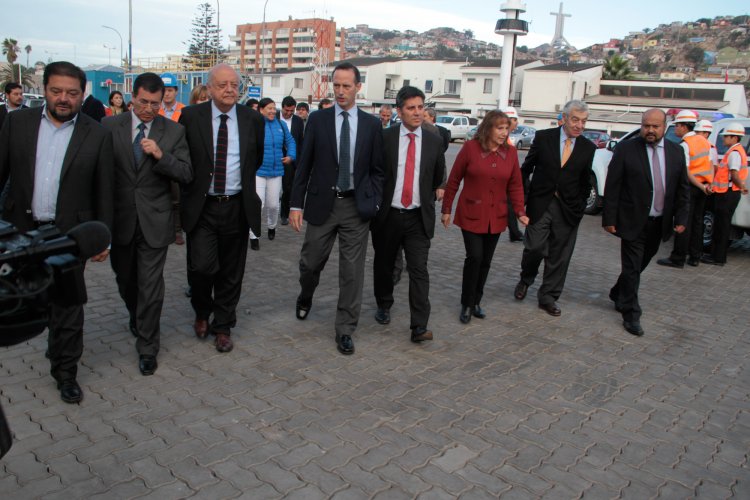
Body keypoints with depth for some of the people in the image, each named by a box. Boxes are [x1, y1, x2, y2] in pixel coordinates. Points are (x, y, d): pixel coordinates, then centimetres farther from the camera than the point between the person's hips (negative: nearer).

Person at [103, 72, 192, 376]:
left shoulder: (174, 131, -1)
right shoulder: (110, 126, 1)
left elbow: (186, 175, -5)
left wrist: (160, 154, -20)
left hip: (154, 221, -2)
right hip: (120, 219, 2)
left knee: (151, 287, -2)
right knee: (125, 280, 19)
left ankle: (147, 348, 12)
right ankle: (137, 318, 49)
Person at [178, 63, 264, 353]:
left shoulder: (252, 119, 3)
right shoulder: (191, 117, -2)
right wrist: (194, 183, 6)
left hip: (237, 207, 2)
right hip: (201, 207, -1)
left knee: (231, 272, 8)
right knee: (202, 266, -9)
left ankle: (223, 327, 26)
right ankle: (202, 313, 22)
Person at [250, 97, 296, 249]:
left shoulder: (281, 124, 5)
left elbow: (290, 141, 16)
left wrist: (290, 156, 4)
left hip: (276, 171, 4)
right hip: (257, 171, -4)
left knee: (273, 204, 12)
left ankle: (272, 227, 41)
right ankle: (254, 236, 4)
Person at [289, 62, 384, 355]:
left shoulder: (372, 124, 4)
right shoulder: (317, 119, 2)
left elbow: (377, 170, 7)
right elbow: (304, 164, 2)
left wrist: (374, 203, -4)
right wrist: (296, 204, -3)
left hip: (357, 206, 0)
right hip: (322, 203, 0)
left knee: (352, 271, 3)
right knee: (310, 262, 10)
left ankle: (345, 330, 16)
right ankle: (305, 297, 44)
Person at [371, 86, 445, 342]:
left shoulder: (434, 141, 2)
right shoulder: (385, 137, -4)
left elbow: (438, 177, 16)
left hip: (419, 217, 0)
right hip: (388, 215, 0)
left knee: (419, 270, -6)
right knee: (384, 265, 15)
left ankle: (419, 326, -2)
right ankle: (384, 306, 39)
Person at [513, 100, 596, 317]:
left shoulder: (589, 148, 4)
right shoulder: (543, 137, -1)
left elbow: (585, 182, 10)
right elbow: (526, 169, 4)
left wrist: (580, 208, 4)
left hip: (568, 209, 2)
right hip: (540, 203, -2)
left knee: (559, 256, 5)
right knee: (534, 248, -6)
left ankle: (548, 297, 19)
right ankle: (525, 280, 24)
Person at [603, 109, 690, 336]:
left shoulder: (676, 152, 6)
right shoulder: (626, 149, -7)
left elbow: (683, 188, 11)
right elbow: (612, 187, -8)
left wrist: (681, 217, 3)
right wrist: (609, 219, -11)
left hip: (659, 223, 5)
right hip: (634, 222, -5)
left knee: (641, 264, 16)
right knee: (632, 268, -1)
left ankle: (618, 294, 39)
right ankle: (631, 315, 8)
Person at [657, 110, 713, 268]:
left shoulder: (684, 145, -15)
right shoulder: (704, 140, 10)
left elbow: (686, 172, -20)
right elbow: (711, 165, 12)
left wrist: (701, 187, -13)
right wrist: (708, 184, 7)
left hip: (690, 187, -8)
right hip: (702, 187, 8)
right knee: (697, 221, 13)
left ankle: (678, 259, 0)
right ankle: (694, 257, 19)